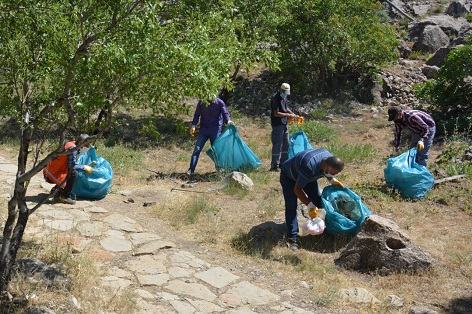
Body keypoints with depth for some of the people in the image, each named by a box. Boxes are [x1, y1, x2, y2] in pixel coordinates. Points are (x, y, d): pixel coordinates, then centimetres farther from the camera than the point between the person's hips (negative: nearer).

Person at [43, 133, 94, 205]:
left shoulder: (71, 144, 10)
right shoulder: (73, 148, -19)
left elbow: (71, 164, 16)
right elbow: (71, 166, -23)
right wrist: (84, 167, -12)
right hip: (52, 175, -10)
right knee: (74, 173, -23)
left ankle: (58, 193, 21)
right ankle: (65, 197, -11)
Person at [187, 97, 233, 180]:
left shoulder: (220, 103, -4)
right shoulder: (201, 102, 3)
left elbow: (225, 113, -8)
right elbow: (197, 114, 9)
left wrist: (228, 121, -29)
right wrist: (193, 125, -4)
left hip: (215, 131, -1)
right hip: (203, 130, 2)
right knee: (197, 149, -6)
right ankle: (191, 171, -7)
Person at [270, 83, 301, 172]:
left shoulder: (284, 97, 12)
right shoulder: (275, 98, -16)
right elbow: (276, 113, -21)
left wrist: (293, 114, 11)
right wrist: (289, 115, -17)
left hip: (284, 124, 9)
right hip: (277, 124, -9)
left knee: (286, 144, 12)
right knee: (277, 145, -6)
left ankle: (283, 163, 21)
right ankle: (274, 165, 0)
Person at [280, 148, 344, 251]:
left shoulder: (330, 159, -22)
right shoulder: (310, 167, -45)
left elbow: (324, 172, 5)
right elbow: (297, 189, -33)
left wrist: (332, 180, -12)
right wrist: (310, 205, -33)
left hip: (307, 176, 7)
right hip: (289, 176, -7)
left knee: (318, 200, 1)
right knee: (291, 206, -16)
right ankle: (293, 238, -16)